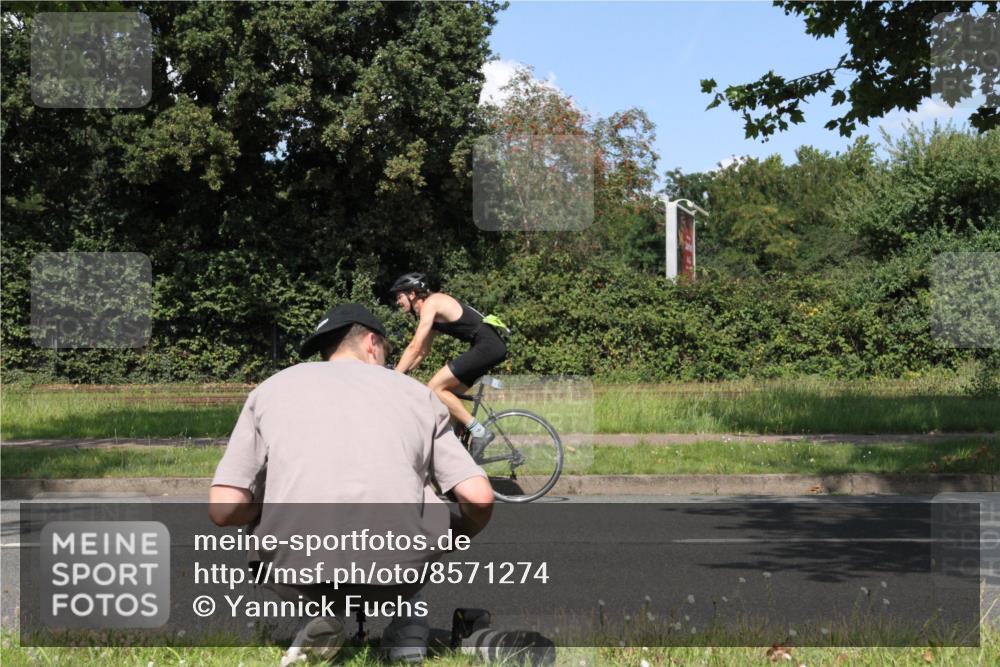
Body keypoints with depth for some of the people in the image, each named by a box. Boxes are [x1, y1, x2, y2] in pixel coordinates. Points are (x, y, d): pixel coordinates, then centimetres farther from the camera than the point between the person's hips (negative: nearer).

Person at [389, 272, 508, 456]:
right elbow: (424, 350, 25)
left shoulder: (431, 303, -10)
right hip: (491, 346, 10)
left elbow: (415, 347, -16)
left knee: (435, 387, -12)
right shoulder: (432, 308, 20)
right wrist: (401, 372, 19)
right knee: (447, 394, 12)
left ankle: (479, 431, -12)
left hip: (487, 345, -10)